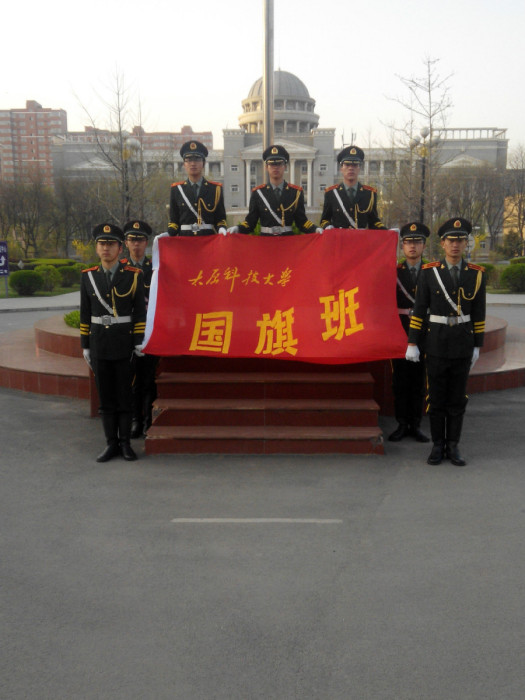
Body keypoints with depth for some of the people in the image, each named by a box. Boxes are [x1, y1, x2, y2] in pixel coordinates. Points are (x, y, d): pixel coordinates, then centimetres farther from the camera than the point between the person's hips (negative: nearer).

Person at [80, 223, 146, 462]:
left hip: (124, 346, -3)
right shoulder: (88, 276, 5)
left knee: (125, 396, 5)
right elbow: (85, 315, 8)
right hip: (99, 346, 3)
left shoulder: (134, 275, -3)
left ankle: (125, 442, 16)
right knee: (105, 397, 8)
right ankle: (111, 443, 18)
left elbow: (140, 313, -3)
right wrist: (85, 346, 7)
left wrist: (139, 343, -7)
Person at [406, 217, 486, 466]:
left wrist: (477, 346, 4)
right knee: (436, 397, 4)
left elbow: (478, 314, 5)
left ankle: (453, 446, 16)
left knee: (458, 398, 7)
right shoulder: (428, 272, -4)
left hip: (463, 344, 1)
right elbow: (419, 310, -2)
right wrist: (412, 343, -5)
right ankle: (438, 446, 15)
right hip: (436, 343, -1)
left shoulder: (476, 274, 1)